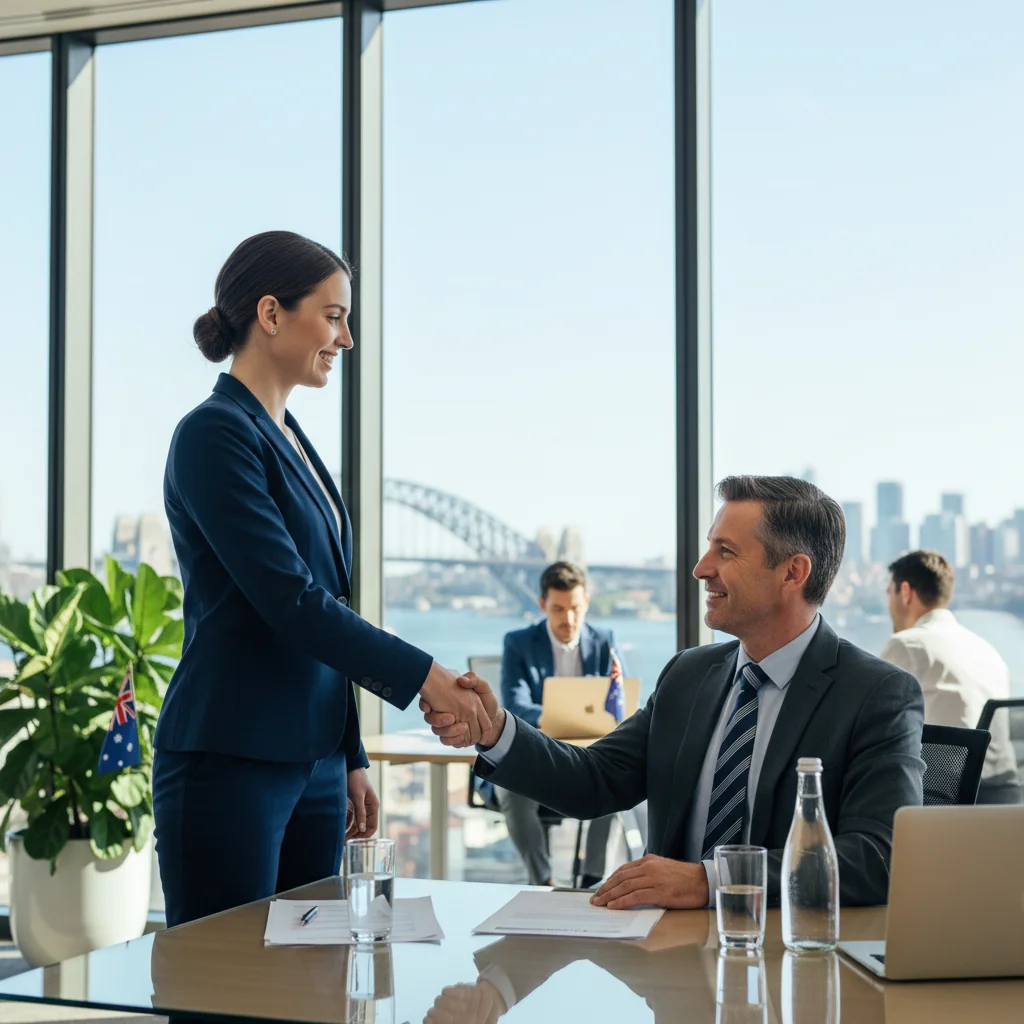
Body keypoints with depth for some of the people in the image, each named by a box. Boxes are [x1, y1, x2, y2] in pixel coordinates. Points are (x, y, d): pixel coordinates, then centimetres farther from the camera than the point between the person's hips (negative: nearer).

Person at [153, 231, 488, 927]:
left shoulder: (291, 440, 16)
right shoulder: (215, 435, -11)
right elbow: (290, 602, -18)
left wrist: (351, 759, 18)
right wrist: (422, 674, -14)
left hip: (314, 759, 9)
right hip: (231, 759, -8)